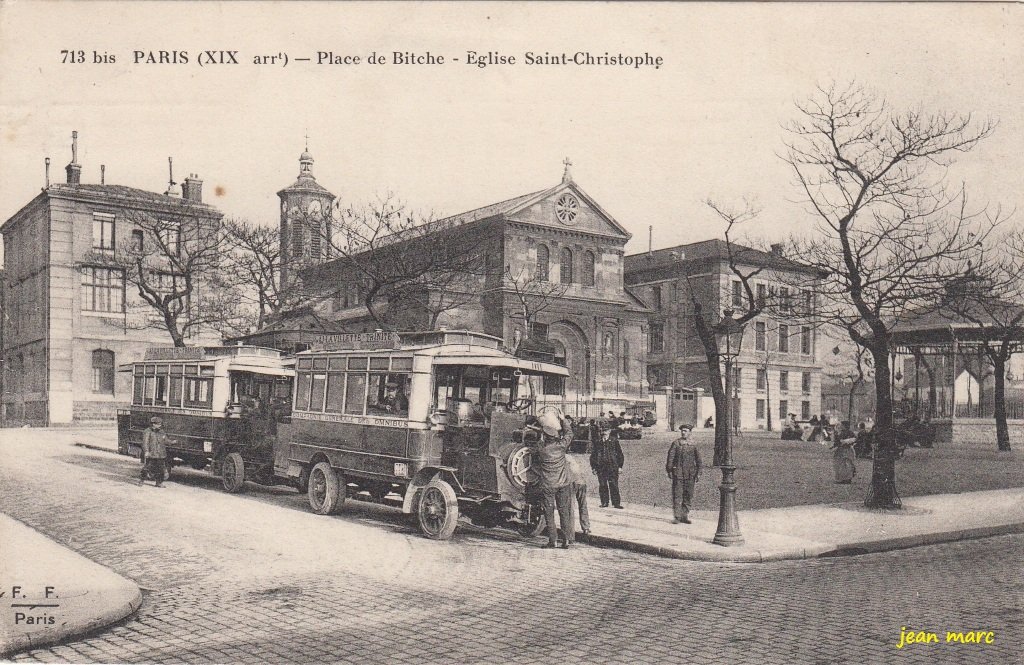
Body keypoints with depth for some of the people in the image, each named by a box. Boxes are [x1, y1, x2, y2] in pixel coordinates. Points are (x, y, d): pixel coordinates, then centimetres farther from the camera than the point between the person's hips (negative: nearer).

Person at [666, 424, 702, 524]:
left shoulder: (693, 445, 8)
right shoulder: (675, 444, 1)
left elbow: (698, 460, 13)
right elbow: (670, 458, 0)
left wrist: (698, 473, 8)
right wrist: (669, 471, -5)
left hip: (690, 474, 3)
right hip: (678, 473, -3)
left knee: (688, 496, 6)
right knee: (677, 495, -4)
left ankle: (685, 516, 16)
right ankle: (676, 516, 1)